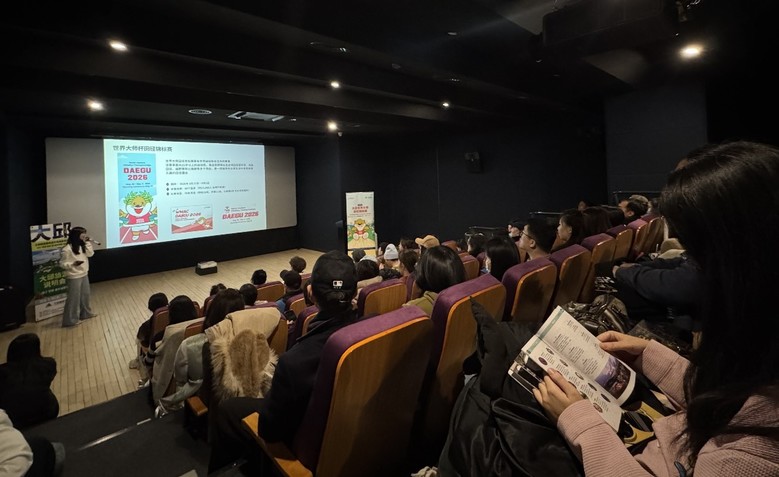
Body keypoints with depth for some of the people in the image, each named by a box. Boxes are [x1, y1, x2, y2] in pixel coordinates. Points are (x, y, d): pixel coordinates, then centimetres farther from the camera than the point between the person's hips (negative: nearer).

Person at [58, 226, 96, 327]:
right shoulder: (67, 249, -18)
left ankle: (86, 313, 37)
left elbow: (90, 254, -2)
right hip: (74, 277, -8)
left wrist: (88, 243, -8)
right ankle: (71, 320, 10)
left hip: (84, 275, 8)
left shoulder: (82, 246, 5)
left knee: (85, 295, 20)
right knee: (74, 298, -1)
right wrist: (73, 264, -31)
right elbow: (62, 264, -15)